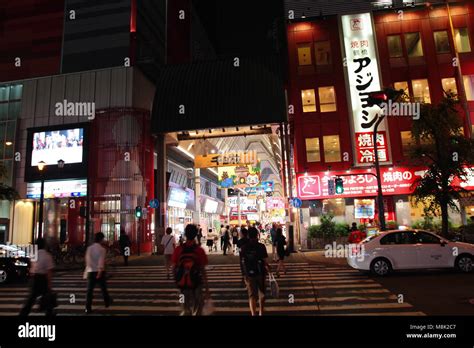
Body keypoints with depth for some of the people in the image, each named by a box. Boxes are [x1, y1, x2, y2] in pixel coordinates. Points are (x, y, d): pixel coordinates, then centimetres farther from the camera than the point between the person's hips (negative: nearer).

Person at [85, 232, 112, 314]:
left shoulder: (89, 248, 2)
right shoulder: (102, 249, -10)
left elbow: (87, 260, -5)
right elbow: (101, 261, -17)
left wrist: (88, 268, -1)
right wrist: (100, 271, -18)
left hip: (91, 271, 3)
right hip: (99, 271, -2)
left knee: (89, 290, 3)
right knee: (103, 288, 15)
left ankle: (88, 308, -1)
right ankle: (107, 302, 30)